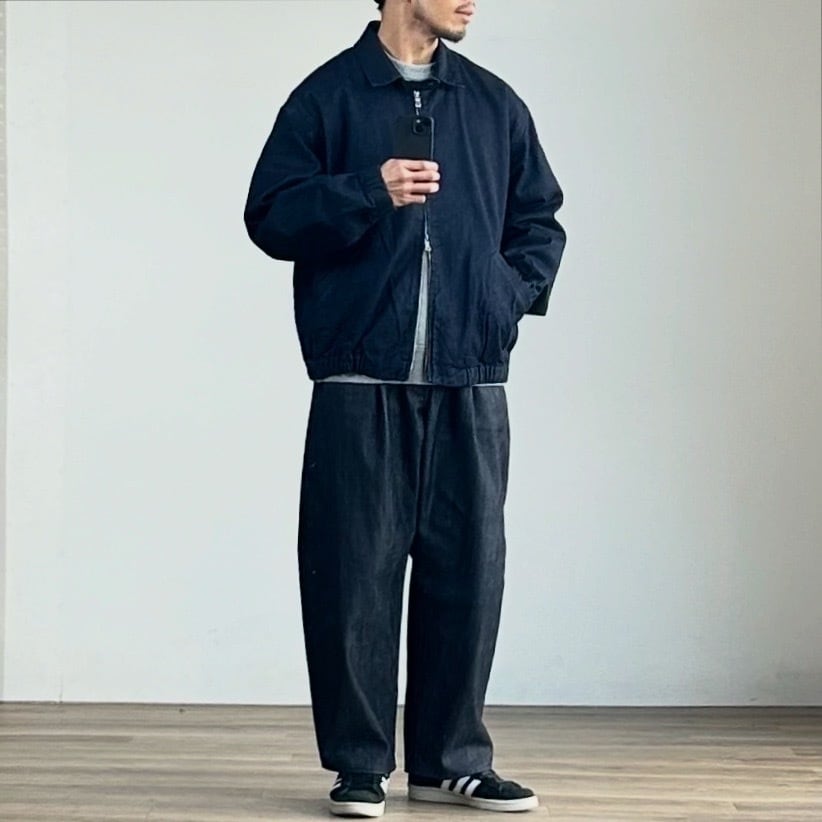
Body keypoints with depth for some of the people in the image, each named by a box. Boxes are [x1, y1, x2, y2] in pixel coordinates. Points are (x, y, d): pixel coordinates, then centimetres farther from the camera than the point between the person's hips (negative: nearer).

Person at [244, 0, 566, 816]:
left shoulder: (495, 104, 13)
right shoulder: (326, 97, 3)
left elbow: (539, 221, 20)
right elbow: (270, 215, -2)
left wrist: (511, 292, 3)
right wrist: (368, 194, -15)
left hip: (471, 382, 3)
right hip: (360, 382, -3)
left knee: (467, 568, 6)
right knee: (356, 572, -1)